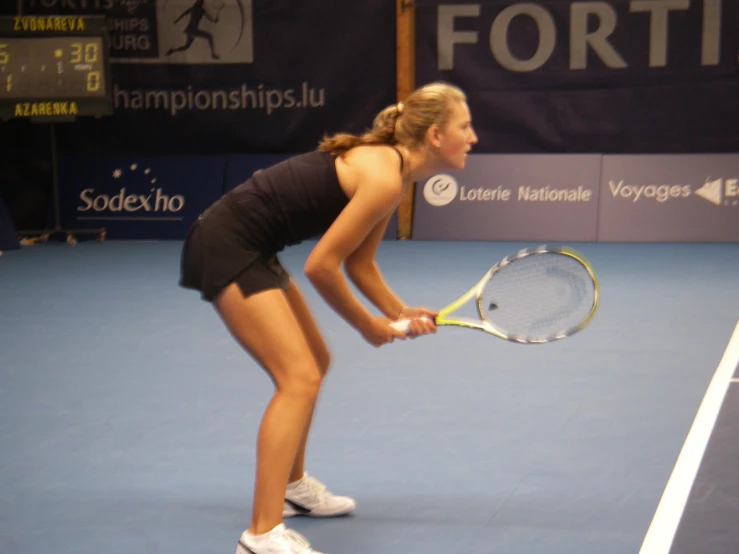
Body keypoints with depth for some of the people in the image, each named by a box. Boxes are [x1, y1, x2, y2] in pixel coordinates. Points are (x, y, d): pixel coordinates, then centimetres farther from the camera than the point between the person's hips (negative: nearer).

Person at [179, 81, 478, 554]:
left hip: (253, 250, 11)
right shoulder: (383, 178, -21)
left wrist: (403, 314, 0)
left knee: (314, 363, 21)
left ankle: (292, 486, 39)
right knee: (299, 379, -16)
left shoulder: (391, 171, 9)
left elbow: (359, 264, 14)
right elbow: (321, 267, -19)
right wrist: (369, 325, -6)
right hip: (225, 245, -11)